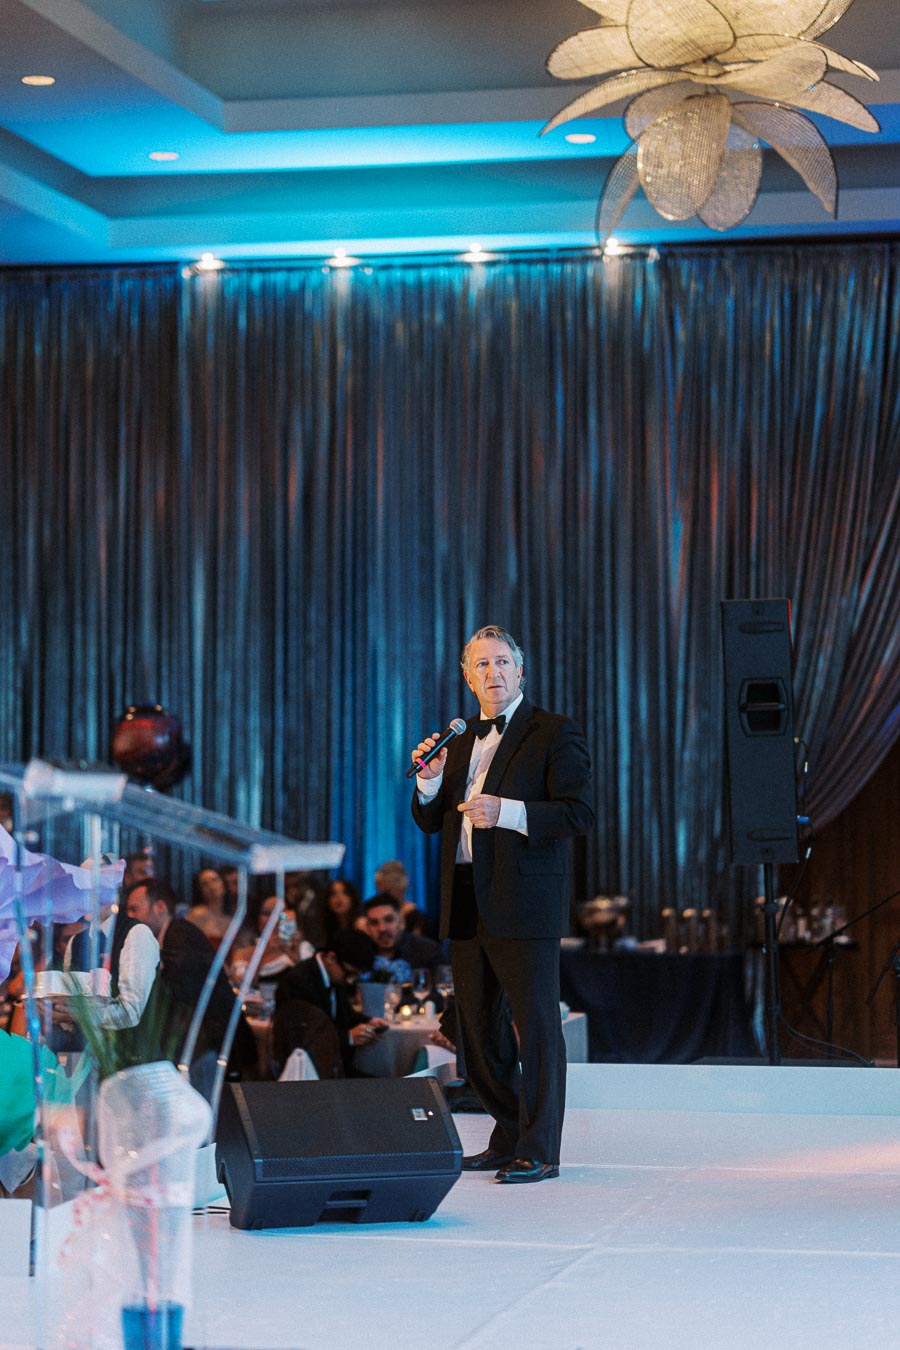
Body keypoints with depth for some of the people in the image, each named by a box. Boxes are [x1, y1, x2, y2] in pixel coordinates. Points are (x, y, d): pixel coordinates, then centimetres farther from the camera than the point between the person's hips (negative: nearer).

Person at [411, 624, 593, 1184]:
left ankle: (539, 1151, 1)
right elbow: (431, 822, 19)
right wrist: (430, 782, -2)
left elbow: (581, 812, -12)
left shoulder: (555, 733, -3)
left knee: (536, 1024, -5)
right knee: (480, 1030, 11)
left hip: (524, 905, -7)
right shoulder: (460, 739, 18)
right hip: (467, 906, 7)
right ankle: (509, 1139, 22)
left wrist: (506, 812, -21)